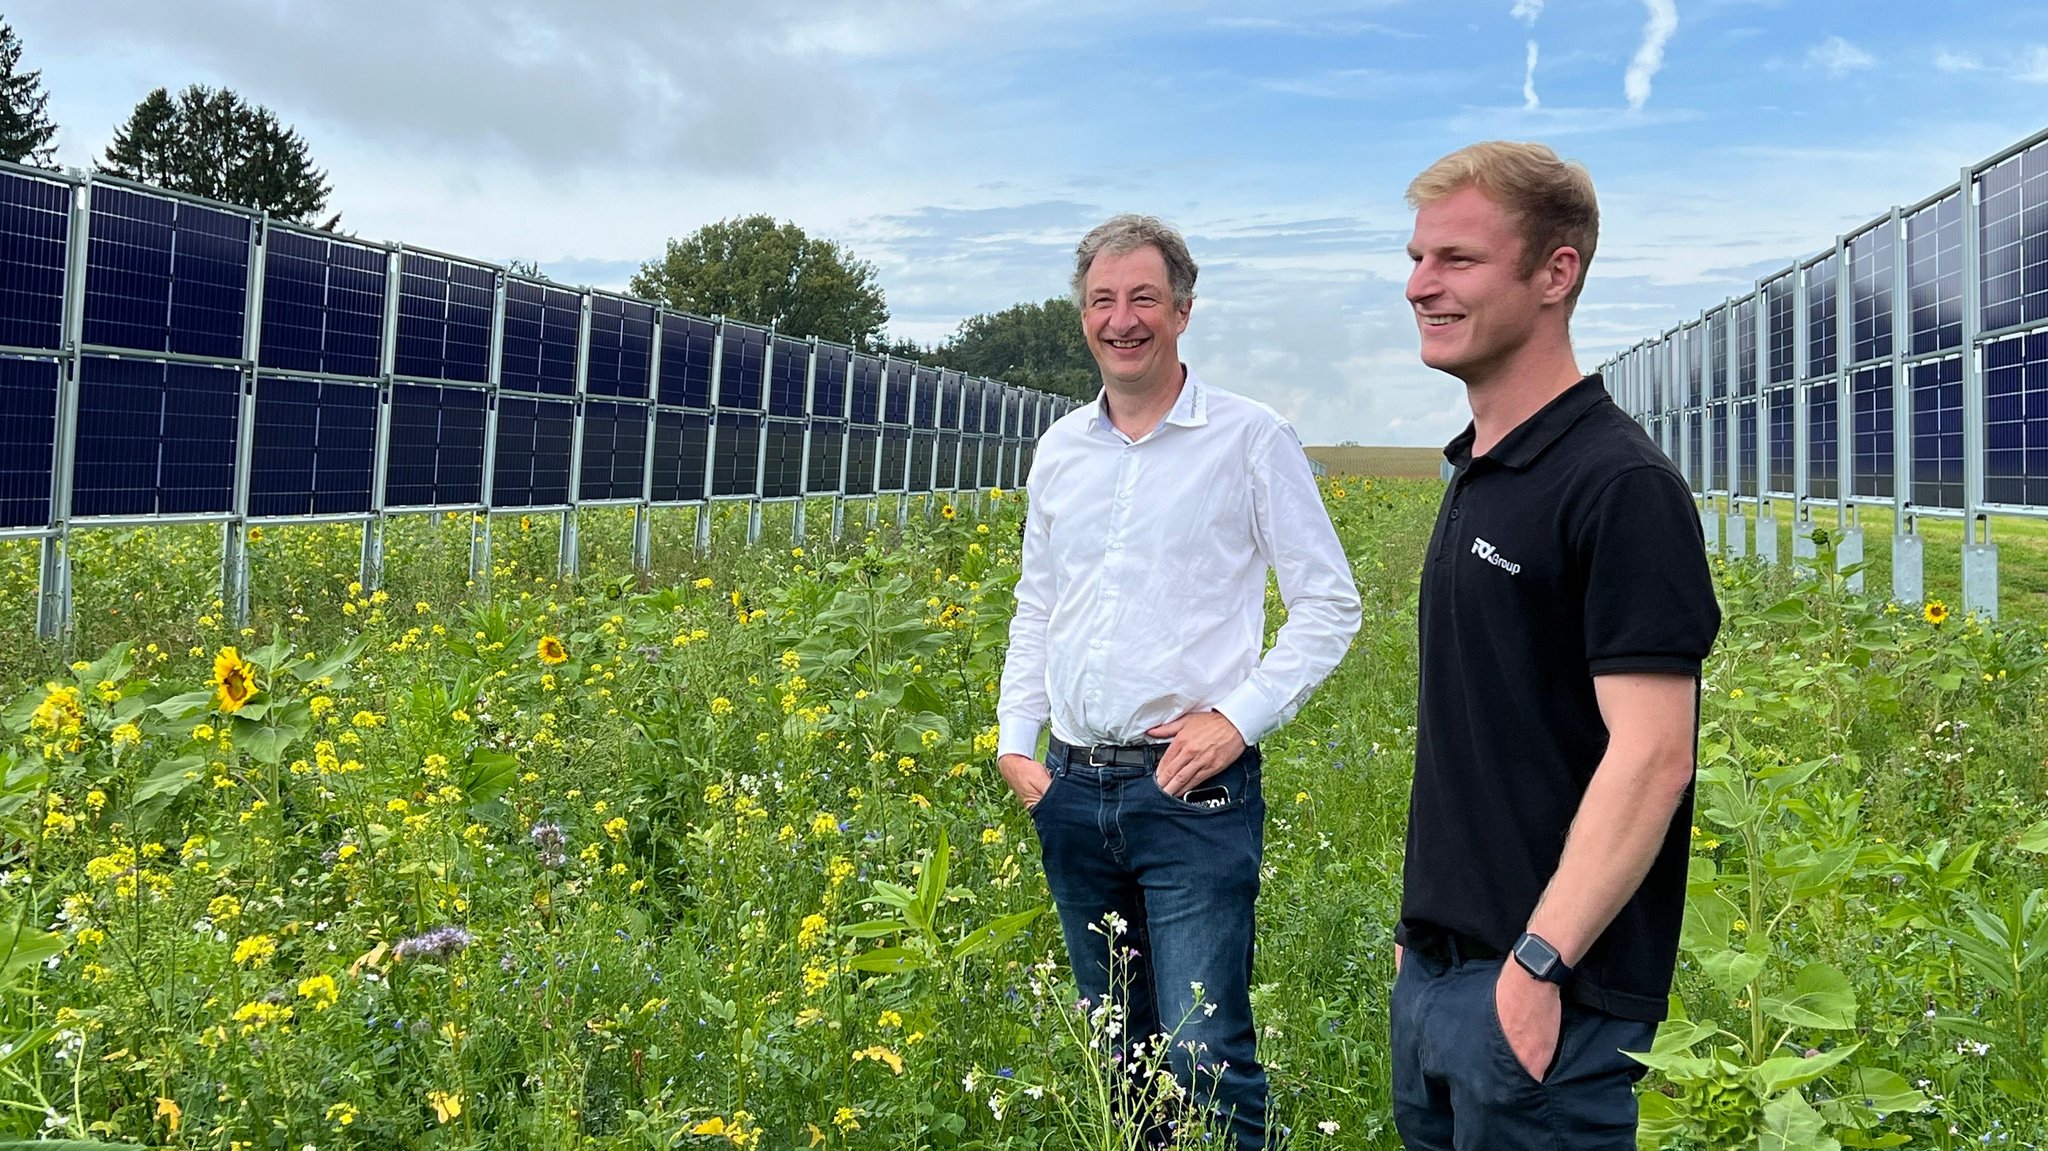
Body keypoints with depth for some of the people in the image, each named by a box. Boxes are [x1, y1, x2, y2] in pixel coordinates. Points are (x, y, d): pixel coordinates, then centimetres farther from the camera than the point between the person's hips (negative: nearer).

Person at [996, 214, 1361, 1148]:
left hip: (1193, 786, -5)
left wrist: (1239, 716, -13)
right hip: (1072, 788, 6)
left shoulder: (1251, 438, -4)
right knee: (1115, 1048, 16)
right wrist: (1014, 740, 9)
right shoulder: (1060, 448, 11)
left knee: (1203, 1057, -8)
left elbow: (1329, 605, -3)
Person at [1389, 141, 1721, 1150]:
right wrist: (1425, 924, 15)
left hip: (1546, 995, -8)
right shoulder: (1473, 475, 10)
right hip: (1433, 971, 8)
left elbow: (1651, 757, -21)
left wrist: (1541, 963, -23)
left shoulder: (1621, 488, -15)